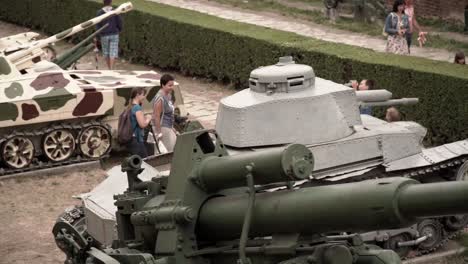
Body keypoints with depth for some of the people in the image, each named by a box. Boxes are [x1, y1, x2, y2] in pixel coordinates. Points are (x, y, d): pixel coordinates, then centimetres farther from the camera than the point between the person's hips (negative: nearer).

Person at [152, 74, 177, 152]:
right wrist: (159, 133, -22)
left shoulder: (169, 95, 8)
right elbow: (156, 116, -22)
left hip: (168, 127, 10)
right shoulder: (160, 99, -22)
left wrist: (172, 127, 20)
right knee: (168, 151, -4)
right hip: (162, 128, -10)